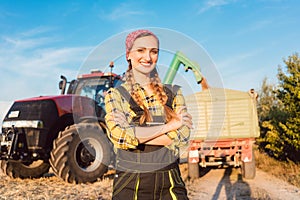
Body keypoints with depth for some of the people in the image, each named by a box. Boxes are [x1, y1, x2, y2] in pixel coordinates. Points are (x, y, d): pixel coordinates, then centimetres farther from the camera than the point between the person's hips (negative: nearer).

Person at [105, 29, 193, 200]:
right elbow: (119, 136, -17)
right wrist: (169, 126, -13)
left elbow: (183, 136, -8)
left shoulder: (173, 93, 5)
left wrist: (136, 135, -15)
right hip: (131, 186, -2)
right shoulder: (115, 95, -1)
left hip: (170, 184, 2)